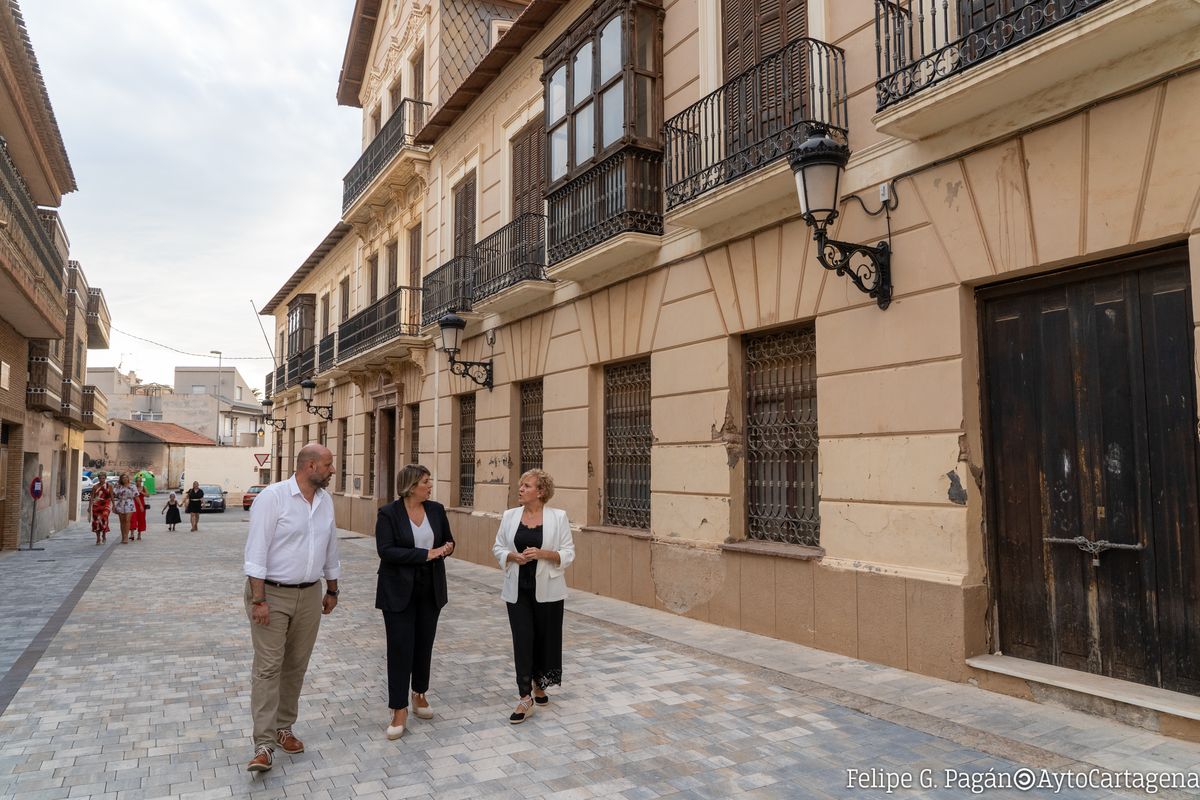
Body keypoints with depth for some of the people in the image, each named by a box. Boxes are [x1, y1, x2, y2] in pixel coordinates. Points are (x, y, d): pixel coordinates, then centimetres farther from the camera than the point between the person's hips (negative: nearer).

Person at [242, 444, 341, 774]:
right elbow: (256, 551, -16)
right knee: (268, 667, -4)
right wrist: (258, 600, -18)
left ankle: (283, 727, 26)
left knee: (296, 666, 12)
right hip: (272, 594, -6)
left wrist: (332, 590, 19)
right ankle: (264, 745, 0)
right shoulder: (272, 497, -13)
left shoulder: (326, 500, 6)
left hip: (309, 595, 6)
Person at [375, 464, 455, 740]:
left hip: (430, 589, 4)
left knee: (424, 644, 13)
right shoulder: (388, 513, -11)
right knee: (400, 648, -1)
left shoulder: (437, 510, 2)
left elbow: (448, 540, 13)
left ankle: (419, 694, 33)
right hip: (399, 591, -4)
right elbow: (386, 550, -19)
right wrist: (425, 554, -23)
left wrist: (447, 548, -11)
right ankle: (399, 709, 8)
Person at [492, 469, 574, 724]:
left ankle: (539, 686, 33)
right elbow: (498, 548, 7)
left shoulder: (558, 517, -6)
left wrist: (543, 554, -21)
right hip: (518, 590, 1)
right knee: (522, 640, -4)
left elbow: (568, 554, -6)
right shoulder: (509, 516, 2)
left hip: (547, 590, -1)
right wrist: (513, 556, -13)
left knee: (545, 638, 10)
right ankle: (526, 699, 1)